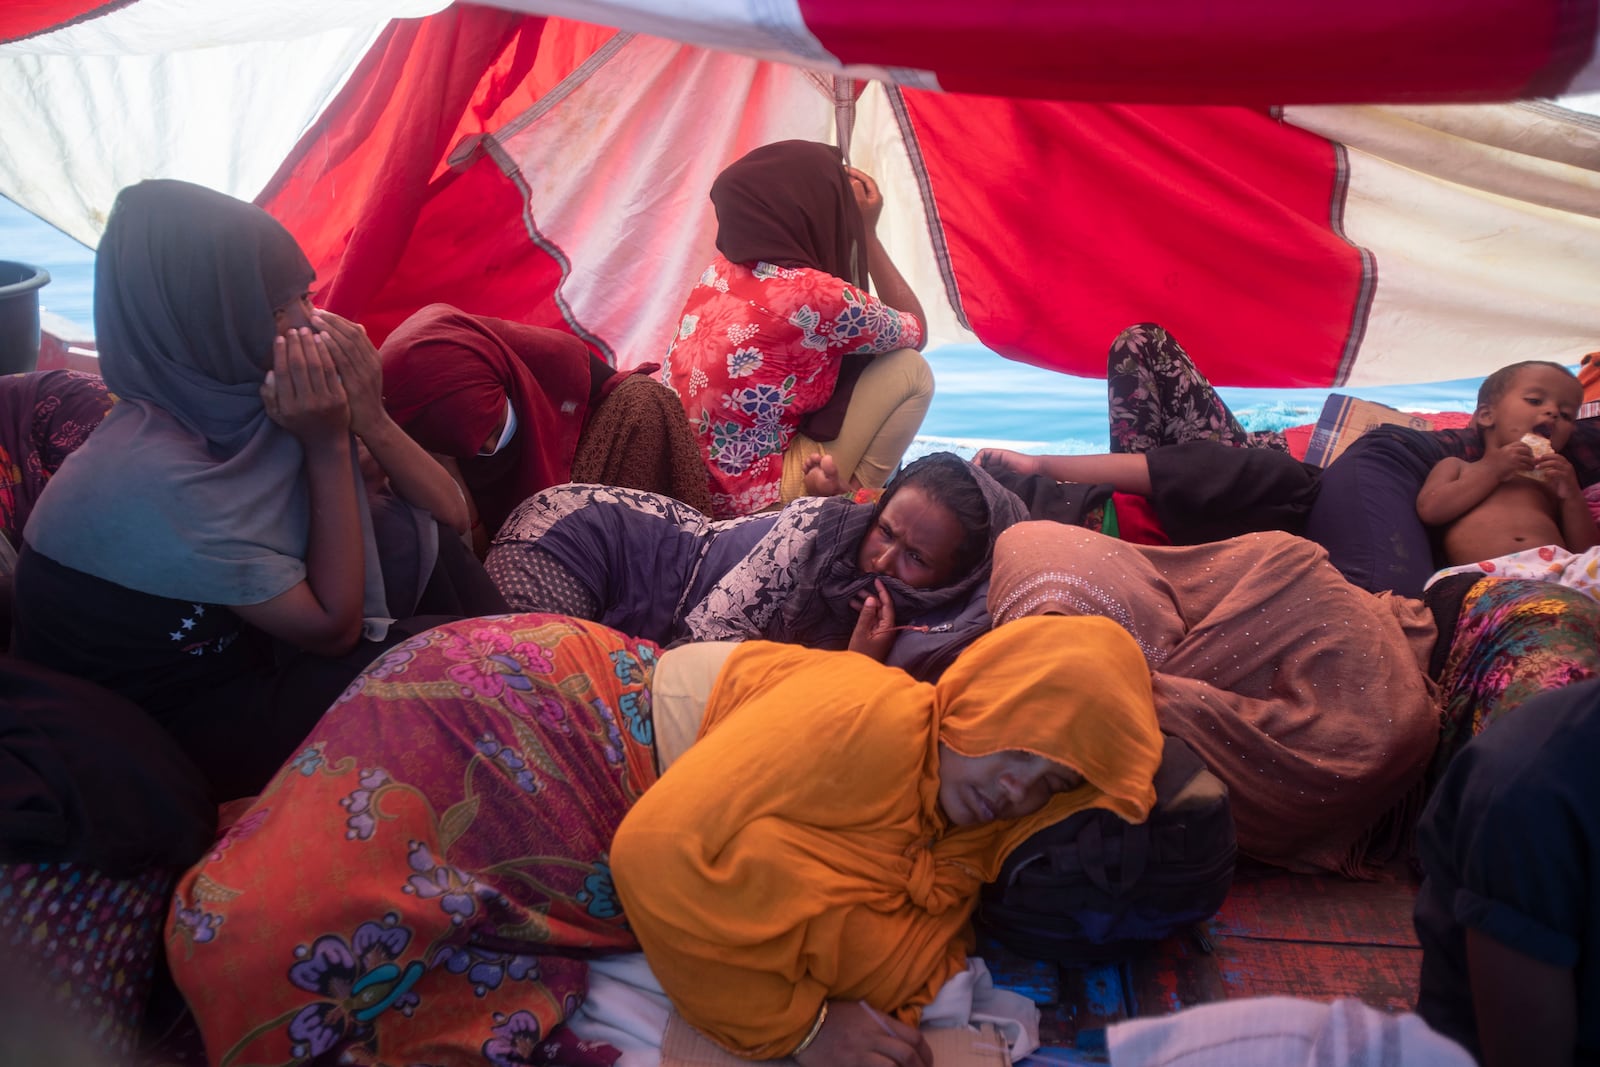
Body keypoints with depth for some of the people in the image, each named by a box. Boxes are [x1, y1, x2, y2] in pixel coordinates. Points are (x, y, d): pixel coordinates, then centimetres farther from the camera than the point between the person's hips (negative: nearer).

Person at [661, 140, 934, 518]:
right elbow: (916, 332, 2)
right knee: (909, 369, -2)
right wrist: (868, 233, 6)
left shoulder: (720, 272, 3)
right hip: (757, 505, -8)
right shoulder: (815, 294, -19)